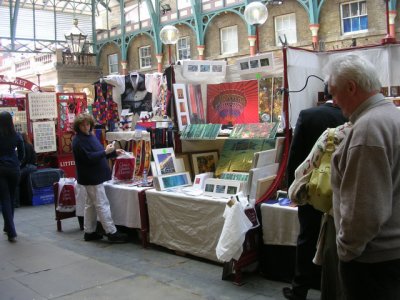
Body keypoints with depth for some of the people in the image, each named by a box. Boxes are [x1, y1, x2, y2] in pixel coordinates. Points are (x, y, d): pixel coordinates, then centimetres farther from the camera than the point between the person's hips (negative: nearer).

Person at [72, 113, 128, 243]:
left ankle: (89, 232, 23)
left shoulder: (90, 137, 14)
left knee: (90, 204, 14)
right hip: (91, 178, -10)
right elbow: (89, 158, -24)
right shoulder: (78, 141, -16)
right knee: (102, 204, -8)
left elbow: (98, 154, 21)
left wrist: (114, 152, 10)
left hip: (94, 177, 10)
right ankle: (112, 233, -5)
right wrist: (106, 151, -23)